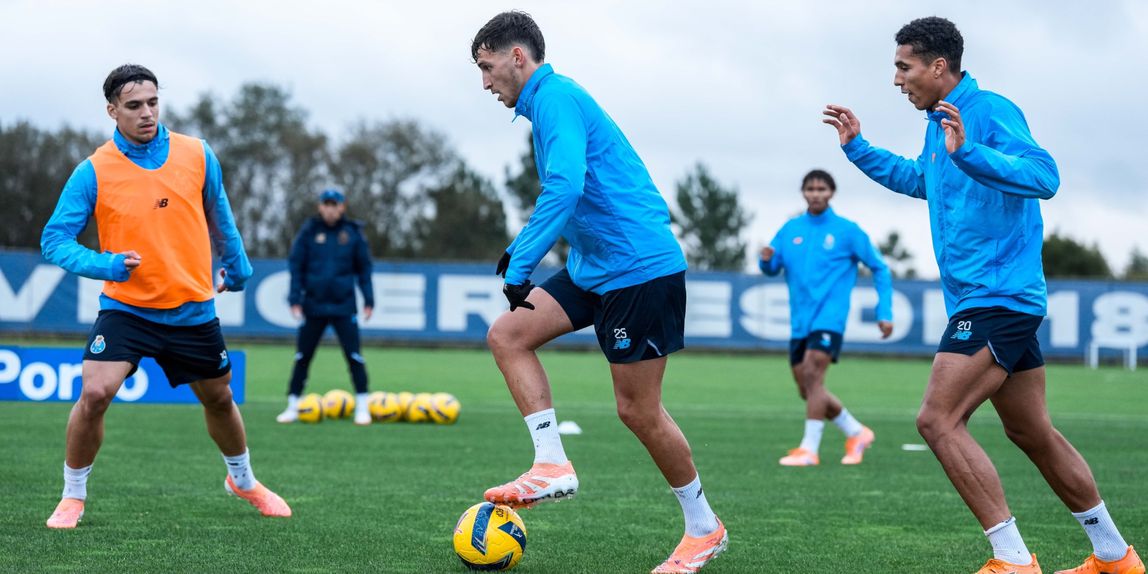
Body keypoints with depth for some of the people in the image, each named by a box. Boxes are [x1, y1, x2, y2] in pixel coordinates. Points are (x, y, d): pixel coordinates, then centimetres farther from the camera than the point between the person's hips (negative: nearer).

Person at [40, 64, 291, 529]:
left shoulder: (198, 155, -3)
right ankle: (72, 497, 0)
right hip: (125, 308, -3)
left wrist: (236, 265, 24)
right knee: (94, 394, -20)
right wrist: (104, 264, -27)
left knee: (219, 400, 17)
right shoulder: (93, 172, -11)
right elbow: (54, 240, -11)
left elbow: (218, 214, 15)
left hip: (193, 311, 3)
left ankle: (243, 480, 45)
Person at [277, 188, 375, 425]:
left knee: (354, 356, -4)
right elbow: (296, 266, 2)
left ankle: (362, 407, 5)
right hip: (313, 305, 0)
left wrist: (368, 299, 4)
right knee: (302, 357, 4)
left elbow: (364, 268, 8)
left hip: (344, 306, 0)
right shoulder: (309, 232, 1)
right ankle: (292, 407, 13)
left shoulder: (353, 233, 2)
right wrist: (295, 298, -4)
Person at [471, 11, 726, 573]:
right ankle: (552, 465, -1)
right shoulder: (552, 100, 16)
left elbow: (565, 186, -30)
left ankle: (704, 528, 13)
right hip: (594, 267, 10)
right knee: (507, 335, 2)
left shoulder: (555, 96, -15)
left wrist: (519, 264, -29)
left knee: (638, 409, -3)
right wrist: (520, 250, 24)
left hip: (639, 267, -10)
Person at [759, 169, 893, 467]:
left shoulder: (847, 230, -1)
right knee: (807, 389, 7)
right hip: (800, 320, 5)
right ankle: (856, 433, 26)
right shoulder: (791, 229, 10)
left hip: (829, 316, -5)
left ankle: (809, 449, -18)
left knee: (812, 375, -21)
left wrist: (884, 312, -1)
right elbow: (772, 268, 13)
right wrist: (766, 260, -12)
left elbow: (879, 268, 5)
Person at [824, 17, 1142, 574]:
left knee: (938, 420, -15)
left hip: (996, 295, -10)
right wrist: (858, 148, 32)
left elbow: (1043, 175, -28)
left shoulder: (988, 110, -14)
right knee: (1032, 432, 14)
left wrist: (966, 153, -38)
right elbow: (918, 179, 36)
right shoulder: (939, 123, 15)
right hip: (1005, 299, 10)